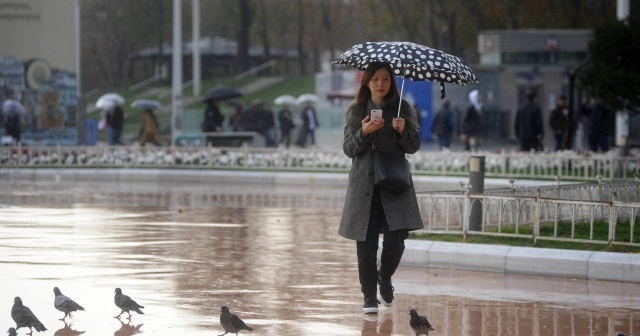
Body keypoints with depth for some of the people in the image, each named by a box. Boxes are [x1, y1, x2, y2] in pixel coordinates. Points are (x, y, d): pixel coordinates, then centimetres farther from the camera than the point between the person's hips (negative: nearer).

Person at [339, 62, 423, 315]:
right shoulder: (355, 112, 7)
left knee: (396, 240, -9)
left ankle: (385, 278, 21)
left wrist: (403, 132, -17)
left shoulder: (404, 110, 6)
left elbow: (414, 147, 2)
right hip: (365, 184, 0)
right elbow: (348, 149, 2)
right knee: (366, 244, -3)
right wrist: (363, 133, -16)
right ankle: (369, 297, 6)